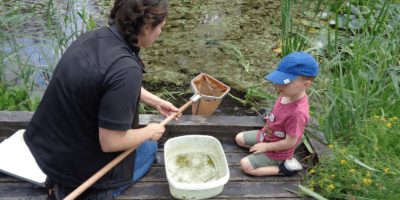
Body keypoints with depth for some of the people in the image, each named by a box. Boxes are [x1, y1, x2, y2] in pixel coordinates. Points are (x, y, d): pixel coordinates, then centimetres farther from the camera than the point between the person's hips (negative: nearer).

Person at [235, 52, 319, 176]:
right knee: (239, 138, 18)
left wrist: (266, 146, -18)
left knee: (246, 166, -13)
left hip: (276, 151, -9)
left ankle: (284, 168, -2)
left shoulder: (297, 113, -39)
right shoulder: (289, 94, -14)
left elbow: (289, 143, -28)